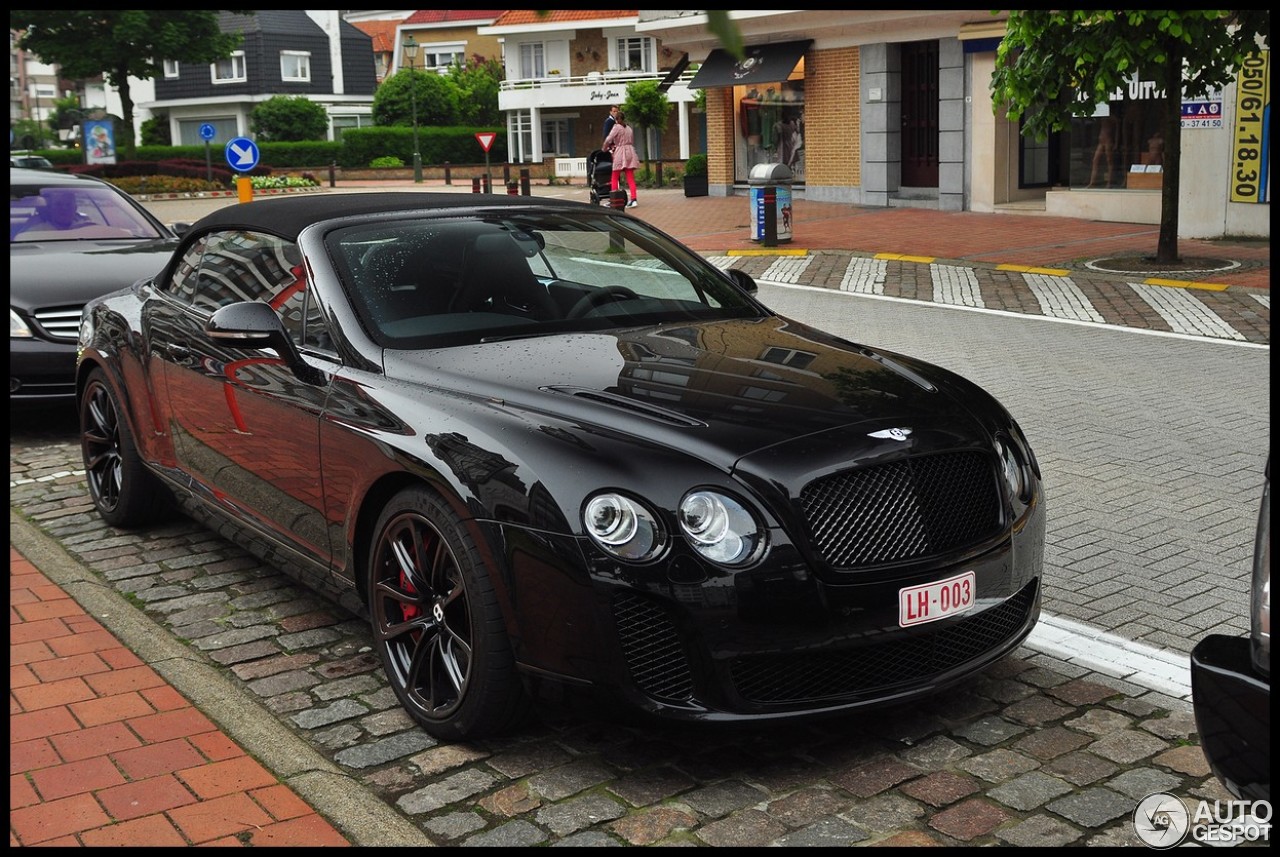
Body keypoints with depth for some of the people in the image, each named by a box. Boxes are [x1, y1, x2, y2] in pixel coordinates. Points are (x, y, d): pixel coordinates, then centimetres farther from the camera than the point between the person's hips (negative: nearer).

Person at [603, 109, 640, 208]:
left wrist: (604, 149, 1)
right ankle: (634, 199, -7)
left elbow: (608, 140, -16)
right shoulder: (629, 128, 16)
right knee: (631, 178, 3)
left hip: (620, 153, -6)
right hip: (630, 152, 6)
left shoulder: (617, 127, -5)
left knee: (614, 178, 2)